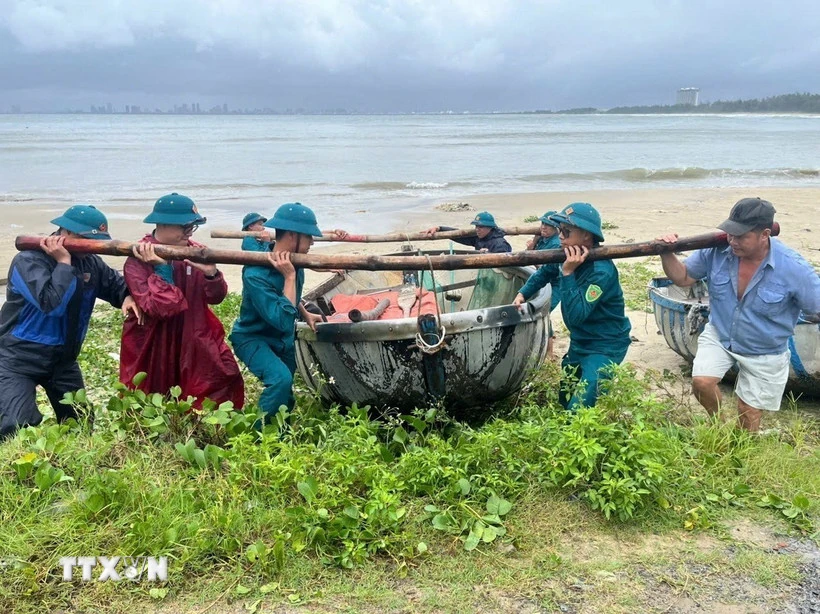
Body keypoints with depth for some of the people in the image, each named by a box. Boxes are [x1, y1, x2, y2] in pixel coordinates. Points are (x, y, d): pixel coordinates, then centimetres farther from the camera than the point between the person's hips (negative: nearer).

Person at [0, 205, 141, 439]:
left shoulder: (91, 263, -2)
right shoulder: (28, 261, -20)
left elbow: (117, 284, 11)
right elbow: (51, 304, -35)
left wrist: (127, 297, -13)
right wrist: (63, 263, -26)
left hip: (63, 360, 6)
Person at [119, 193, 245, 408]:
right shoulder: (137, 261, -13)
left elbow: (216, 298, -2)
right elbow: (159, 308, -24)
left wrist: (211, 274, -21)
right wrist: (162, 268, -24)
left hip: (195, 343, 4)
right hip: (152, 349, -3)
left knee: (224, 381, -1)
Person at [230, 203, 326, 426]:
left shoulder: (292, 262, -9)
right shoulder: (256, 274, -33)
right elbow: (282, 320, -38)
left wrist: (305, 314, 3)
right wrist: (289, 277, -35)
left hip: (283, 340, 7)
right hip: (254, 338, -7)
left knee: (286, 397, 16)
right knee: (281, 379, -31)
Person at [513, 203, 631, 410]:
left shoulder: (602, 271, -28)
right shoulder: (569, 256, -4)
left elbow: (575, 315, -34)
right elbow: (544, 273, 18)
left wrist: (568, 273, -35)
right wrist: (523, 293, 6)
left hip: (605, 347, -9)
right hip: (580, 342, 9)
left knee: (578, 409, -20)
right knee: (561, 399, 21)